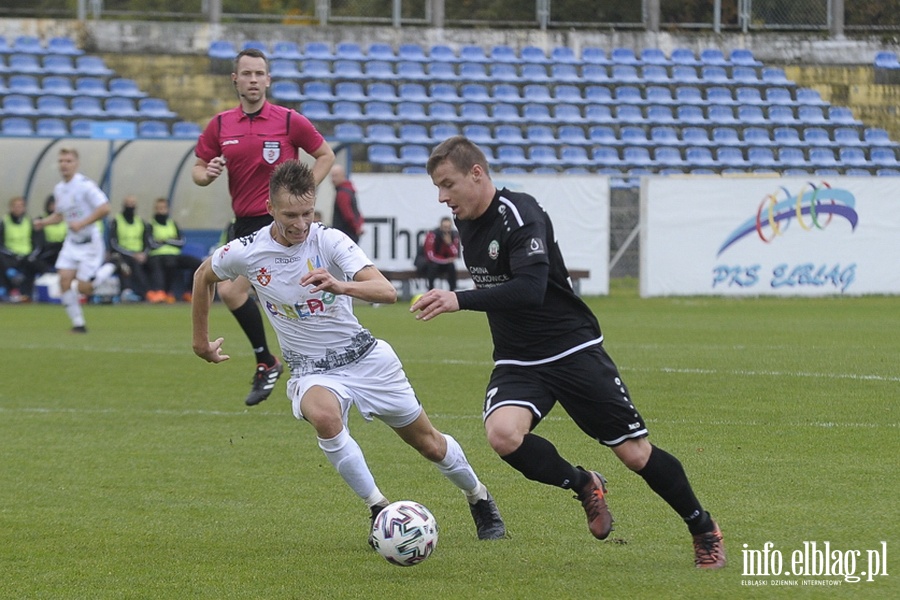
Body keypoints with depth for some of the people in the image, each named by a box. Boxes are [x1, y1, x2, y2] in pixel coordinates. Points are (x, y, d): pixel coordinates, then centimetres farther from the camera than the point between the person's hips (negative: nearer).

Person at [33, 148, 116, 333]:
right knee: (64, 279, -9)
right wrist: (43, 222, 3)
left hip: (90, 242, -7)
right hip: (72, 242, 7)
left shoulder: (85, 185, -16)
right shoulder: (59, 189, 8)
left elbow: (104, 208, -22)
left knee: (83, 288, -8)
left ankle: (111, 268, 18)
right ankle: (78, 323, 0)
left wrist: (82, 223, -26)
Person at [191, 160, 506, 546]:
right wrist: (201, 341, 16)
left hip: (364, 357, 0)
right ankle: (378, 509, -23)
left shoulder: (330, 240, -18)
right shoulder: (245, 253, -12)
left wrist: (340, 286, -48)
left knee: (429, 444, 10)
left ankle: (478, 498, 41)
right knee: (324, 415, -36)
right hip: (312, 373, 0)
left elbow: (387, 292, -29)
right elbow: (203, 276, 10)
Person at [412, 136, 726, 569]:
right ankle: (584, 486, 1)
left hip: (574, 350, -6)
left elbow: (530, 288, -34)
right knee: (502, 434, -26)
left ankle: (704, 531, 22)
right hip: (517, 362, 6)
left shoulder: (519, 215, -19)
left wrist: (459, 301, -40)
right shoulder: (465, 222, 6)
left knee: (635, 453, -2)